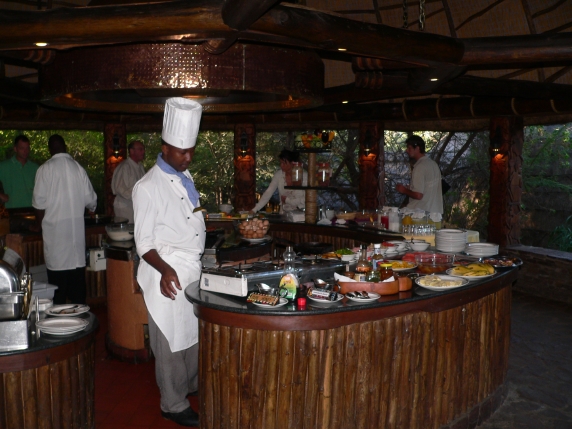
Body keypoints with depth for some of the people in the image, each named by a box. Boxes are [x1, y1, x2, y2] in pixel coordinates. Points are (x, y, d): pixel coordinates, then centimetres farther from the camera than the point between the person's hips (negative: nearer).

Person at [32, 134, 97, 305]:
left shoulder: (46, 168, -6)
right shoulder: (78, 168, 3)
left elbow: (40, 203, -6)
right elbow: (90, 200, 7)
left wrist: (38, 225, 9)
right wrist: (91, 209, 30)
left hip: (55, 228, -3)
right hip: (76, 229, 3)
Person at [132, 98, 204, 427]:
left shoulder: (185, 177, 9)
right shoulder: (149, 187, -15)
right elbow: (144, 242, -16)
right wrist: (165, 269, -30)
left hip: (194, 269, 8)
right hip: (168, 273, -8)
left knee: (195, 333, 20)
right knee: (171, 341, 4)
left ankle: (193, 384, 40)